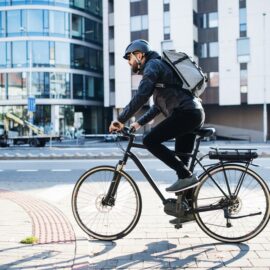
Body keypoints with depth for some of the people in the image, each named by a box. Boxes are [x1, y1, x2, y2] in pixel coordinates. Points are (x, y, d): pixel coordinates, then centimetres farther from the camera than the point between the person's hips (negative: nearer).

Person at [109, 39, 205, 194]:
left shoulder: (153, 65, -3)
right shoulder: (159, 66, 28)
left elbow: (141, 97, -17)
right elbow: (158, 106, 31)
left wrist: (121, 121, -13)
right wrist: (139, 123, 24)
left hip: (186, 113, -10)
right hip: (195, 114, 10)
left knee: (150, 141, -12)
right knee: (181, 161, 11)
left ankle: (186, 176, -12)